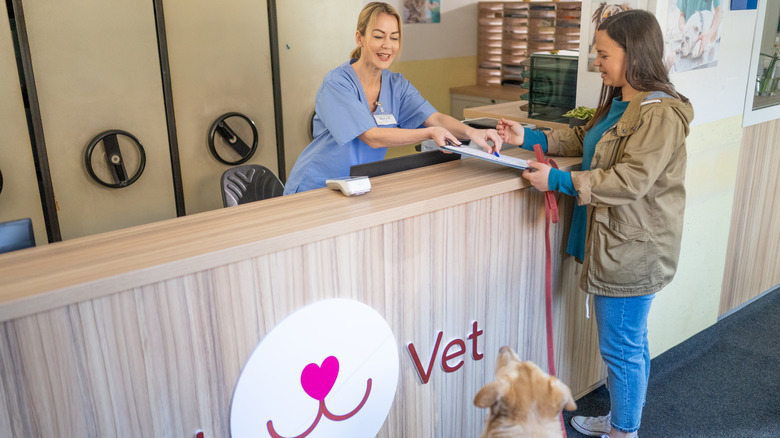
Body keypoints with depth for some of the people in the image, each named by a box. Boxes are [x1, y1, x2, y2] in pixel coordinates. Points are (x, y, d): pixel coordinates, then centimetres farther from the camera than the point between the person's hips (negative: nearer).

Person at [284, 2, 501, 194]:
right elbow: (372, 137, -24)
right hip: (314, 188, -5)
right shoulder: (337, 83, -17)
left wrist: (472, 133, -29)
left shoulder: (396, 85, 3)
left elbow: (435, 118, -9)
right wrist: (429, 133, -31)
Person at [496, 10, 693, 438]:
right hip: (616, 244, 10)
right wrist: (530, 137, 6)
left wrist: (558, 181, -25)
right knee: (631, 342, 23)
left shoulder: (660, 114, -21)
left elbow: (631, 181, -26)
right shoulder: (619, 103, 11)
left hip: (633, 253, -10)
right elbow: (583, 139, 18)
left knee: (621, 348, 4)